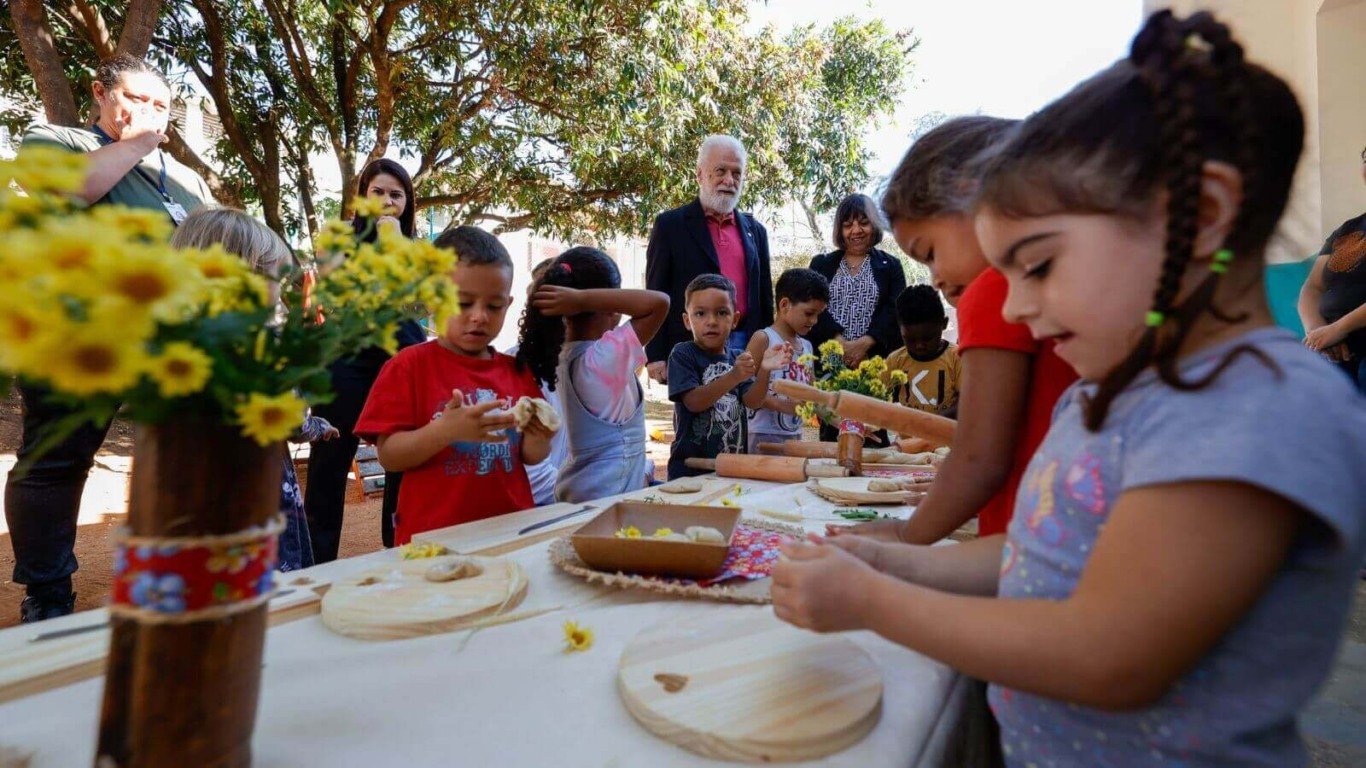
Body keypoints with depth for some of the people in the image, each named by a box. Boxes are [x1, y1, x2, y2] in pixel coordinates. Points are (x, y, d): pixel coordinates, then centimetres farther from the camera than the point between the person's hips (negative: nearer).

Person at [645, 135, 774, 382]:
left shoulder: (755, 230, 16)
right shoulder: (670, 224, 3)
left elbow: (764, 296, 17)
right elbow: (657, 296, -1)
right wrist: (656, 357, -7)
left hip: (746, 350, 4)